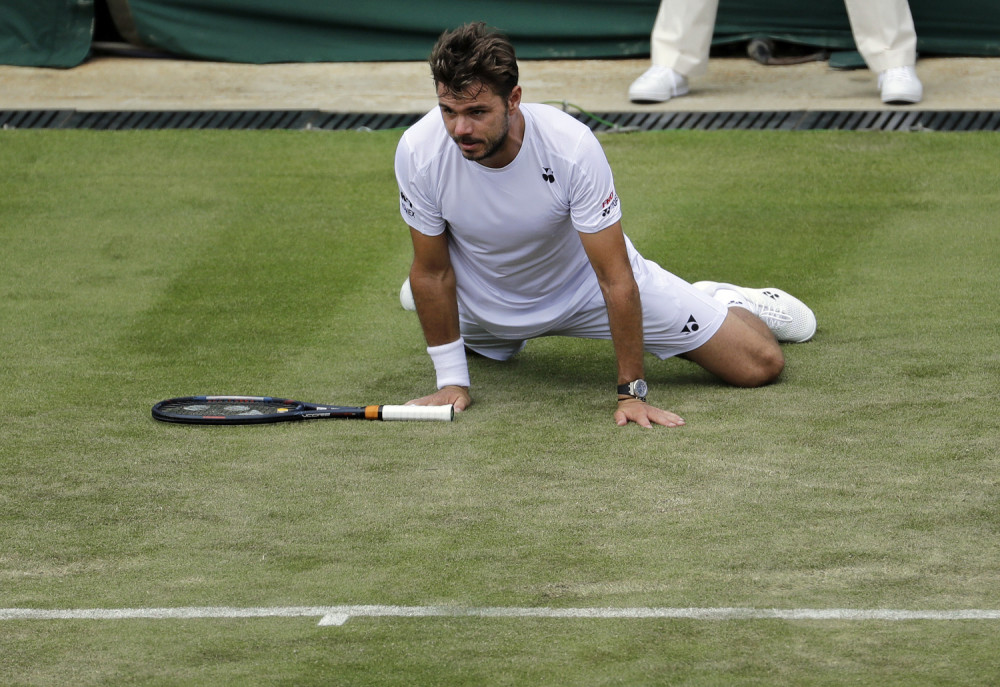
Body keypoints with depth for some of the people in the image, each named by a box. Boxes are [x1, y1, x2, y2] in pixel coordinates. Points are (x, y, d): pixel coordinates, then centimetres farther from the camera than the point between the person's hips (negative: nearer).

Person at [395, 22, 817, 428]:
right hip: (489, 305, 2)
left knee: (760, 365, -5)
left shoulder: (571, 145, -37)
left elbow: (615, 279, -30)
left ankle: (725, 305, 27)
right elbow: (432, 271, -15)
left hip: (585, 285, -2)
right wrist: (451, 382, -14)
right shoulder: (418, 153, -31)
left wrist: (630, 393, -29)